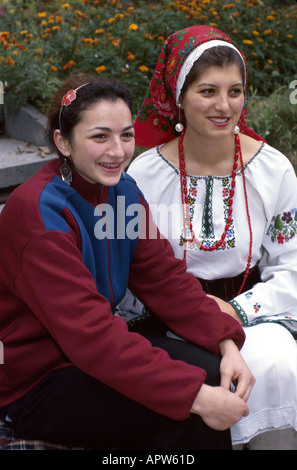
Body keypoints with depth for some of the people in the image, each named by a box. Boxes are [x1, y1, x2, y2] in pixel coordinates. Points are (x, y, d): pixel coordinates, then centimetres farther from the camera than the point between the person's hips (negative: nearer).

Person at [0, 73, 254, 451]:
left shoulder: (123, 191, 1)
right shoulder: (39, 213, -24)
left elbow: (165, 279, 0)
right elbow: (90, 335, -30)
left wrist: (227, 344, -16)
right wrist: (195, 396, -33)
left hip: (100, 353, 7)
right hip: (36, 384, -7)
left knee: (211, 372, -14)